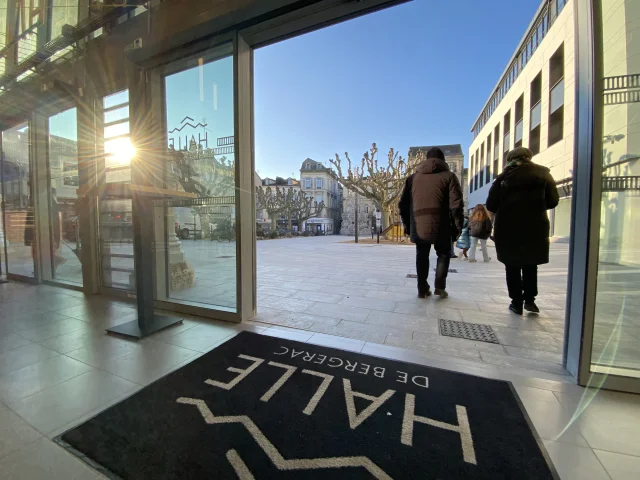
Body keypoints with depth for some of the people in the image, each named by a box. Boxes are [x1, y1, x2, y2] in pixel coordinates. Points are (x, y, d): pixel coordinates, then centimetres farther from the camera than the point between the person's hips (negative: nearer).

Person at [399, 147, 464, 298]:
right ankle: (440, 287, 12)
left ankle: (422, 289, 19)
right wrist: (457, 227, 2)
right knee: (444, 254, 18)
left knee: (422, 256, 17)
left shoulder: (413, 177, 13)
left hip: (418, 226, 2)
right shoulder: (448, 176, 3)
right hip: (440, 226, -2)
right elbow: (456, 205, -6)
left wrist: (407, 224, 17)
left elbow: (403, 204, 11)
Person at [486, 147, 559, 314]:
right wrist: (535, 206, 21)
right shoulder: (543, 174, 2)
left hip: (508, 229, -1)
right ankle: (530, 299, 15)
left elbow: (491, 205, -5)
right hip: (534, 228, 1)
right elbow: (553, 201, 2)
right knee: (530, 265, 18)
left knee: (512, 266, 9)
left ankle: (517, 302, 12)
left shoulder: (503, 177, -1)